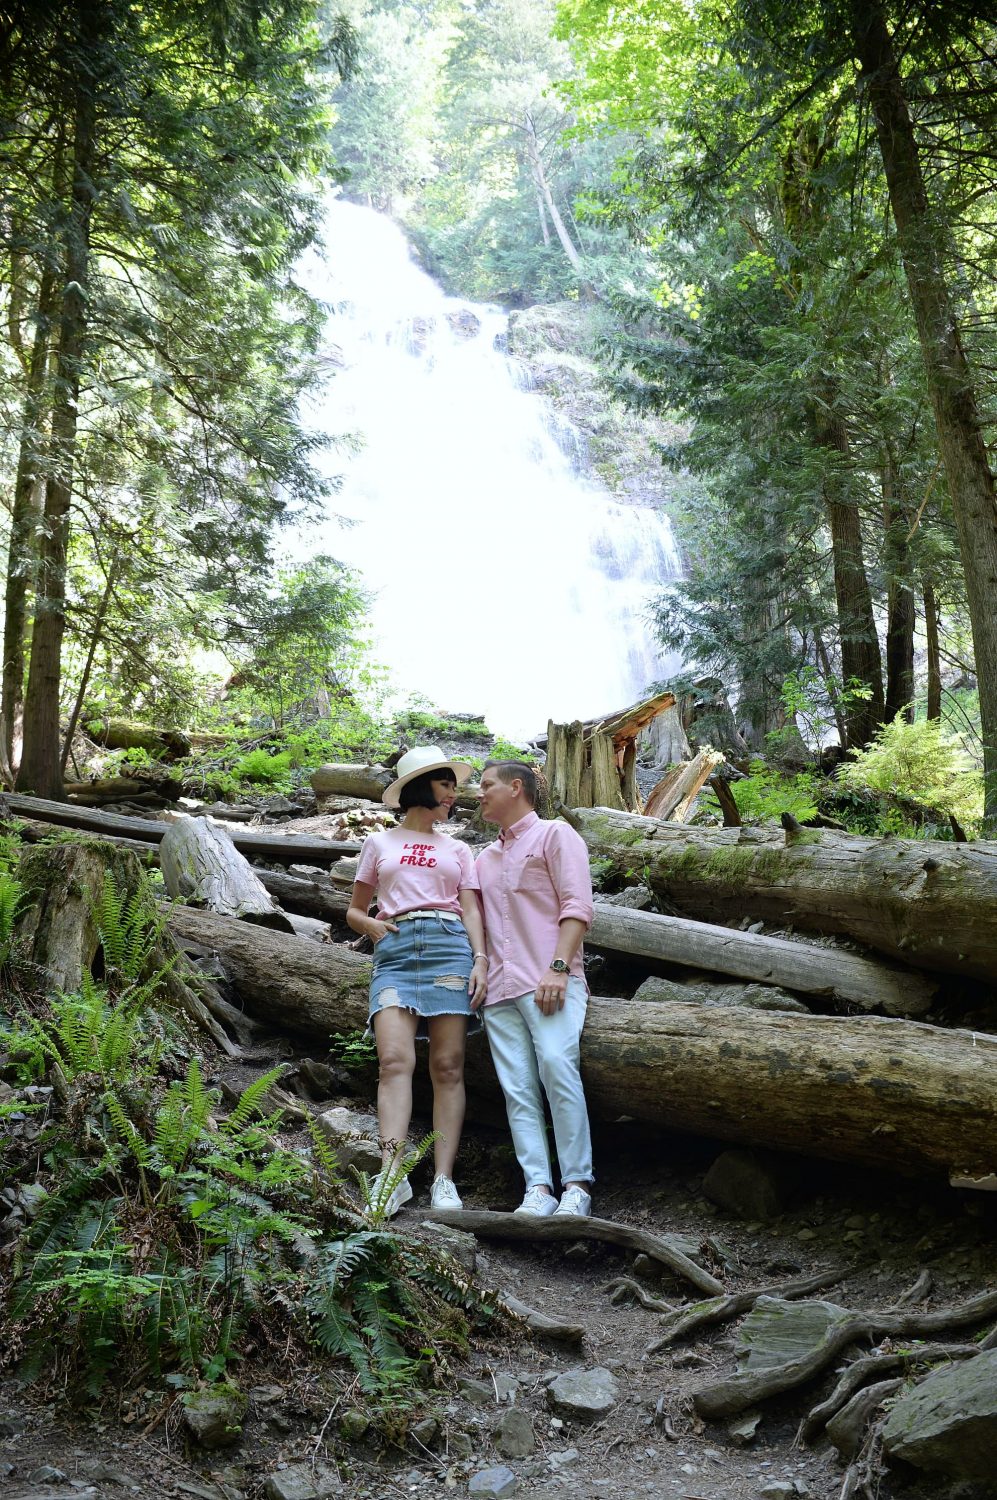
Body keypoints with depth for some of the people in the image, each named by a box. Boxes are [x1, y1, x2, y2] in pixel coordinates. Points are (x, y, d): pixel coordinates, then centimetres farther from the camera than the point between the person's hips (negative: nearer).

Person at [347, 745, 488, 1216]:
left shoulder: (457, 850, 22)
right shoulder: (379, 844, 20)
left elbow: (471, 910, 12)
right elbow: (354, 910, 23)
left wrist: (480, 959, -5)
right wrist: (371, 924, 0)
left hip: (449, 946, 1)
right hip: (394, 949, -1)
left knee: (447, 1066, -8)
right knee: (394, 1059, -18)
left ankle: (443, 1180, -10)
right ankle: (391, 1176, -25)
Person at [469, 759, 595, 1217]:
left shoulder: (554, 835, 8)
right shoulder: (485, 858, 28)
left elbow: (576, 906, -4)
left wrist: (558, 968, -16)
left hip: (548, 983, -6)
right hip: (499, 990, 6)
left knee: (557, 1069, -20)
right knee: (518, 1091, -5)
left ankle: (577, 1185, -15)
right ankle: (538, 1190, -8)